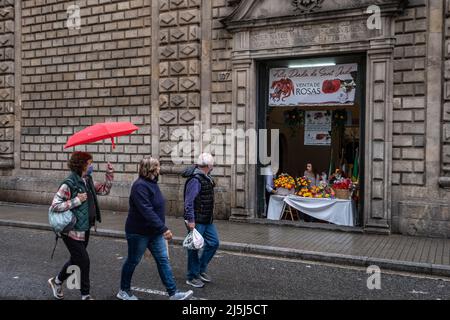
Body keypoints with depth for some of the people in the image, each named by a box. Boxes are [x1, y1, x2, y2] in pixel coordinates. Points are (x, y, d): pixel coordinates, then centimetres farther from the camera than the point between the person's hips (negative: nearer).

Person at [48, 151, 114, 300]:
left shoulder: (88, 181, 5)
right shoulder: (69, 184, -20)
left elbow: (104, 190, 13)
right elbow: (55, 205, -22)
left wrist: (109, 173, 3)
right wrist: (76, 200, -24)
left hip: (84, 229, 8)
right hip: (72, 230, -8)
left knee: (76, 259, 21)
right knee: (84, 261, -1)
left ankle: (57, 281, 43)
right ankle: (85, 295, 16)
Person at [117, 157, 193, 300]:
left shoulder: (152, 183, 7)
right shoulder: (140, 186, -23)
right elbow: (147, 211, -31)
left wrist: (162, 228, 18)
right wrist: (163, 229, -32)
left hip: (154, 232, 8)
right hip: (138, 232, -8)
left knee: (163, 260, 4)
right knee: (133, 261, 9)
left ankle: (173, 293, 6)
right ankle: (124, 291, 29)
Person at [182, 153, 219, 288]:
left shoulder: (206, 178, 10)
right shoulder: (195, 179, -20)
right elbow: (189, 202, -23)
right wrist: (190, 220, -24)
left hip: (207, 220, 10)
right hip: (196, 221, -10)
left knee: (214, 243, 12)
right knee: (194, 247, 2)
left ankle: (201, 269, 26)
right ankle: (192, 277, 16)